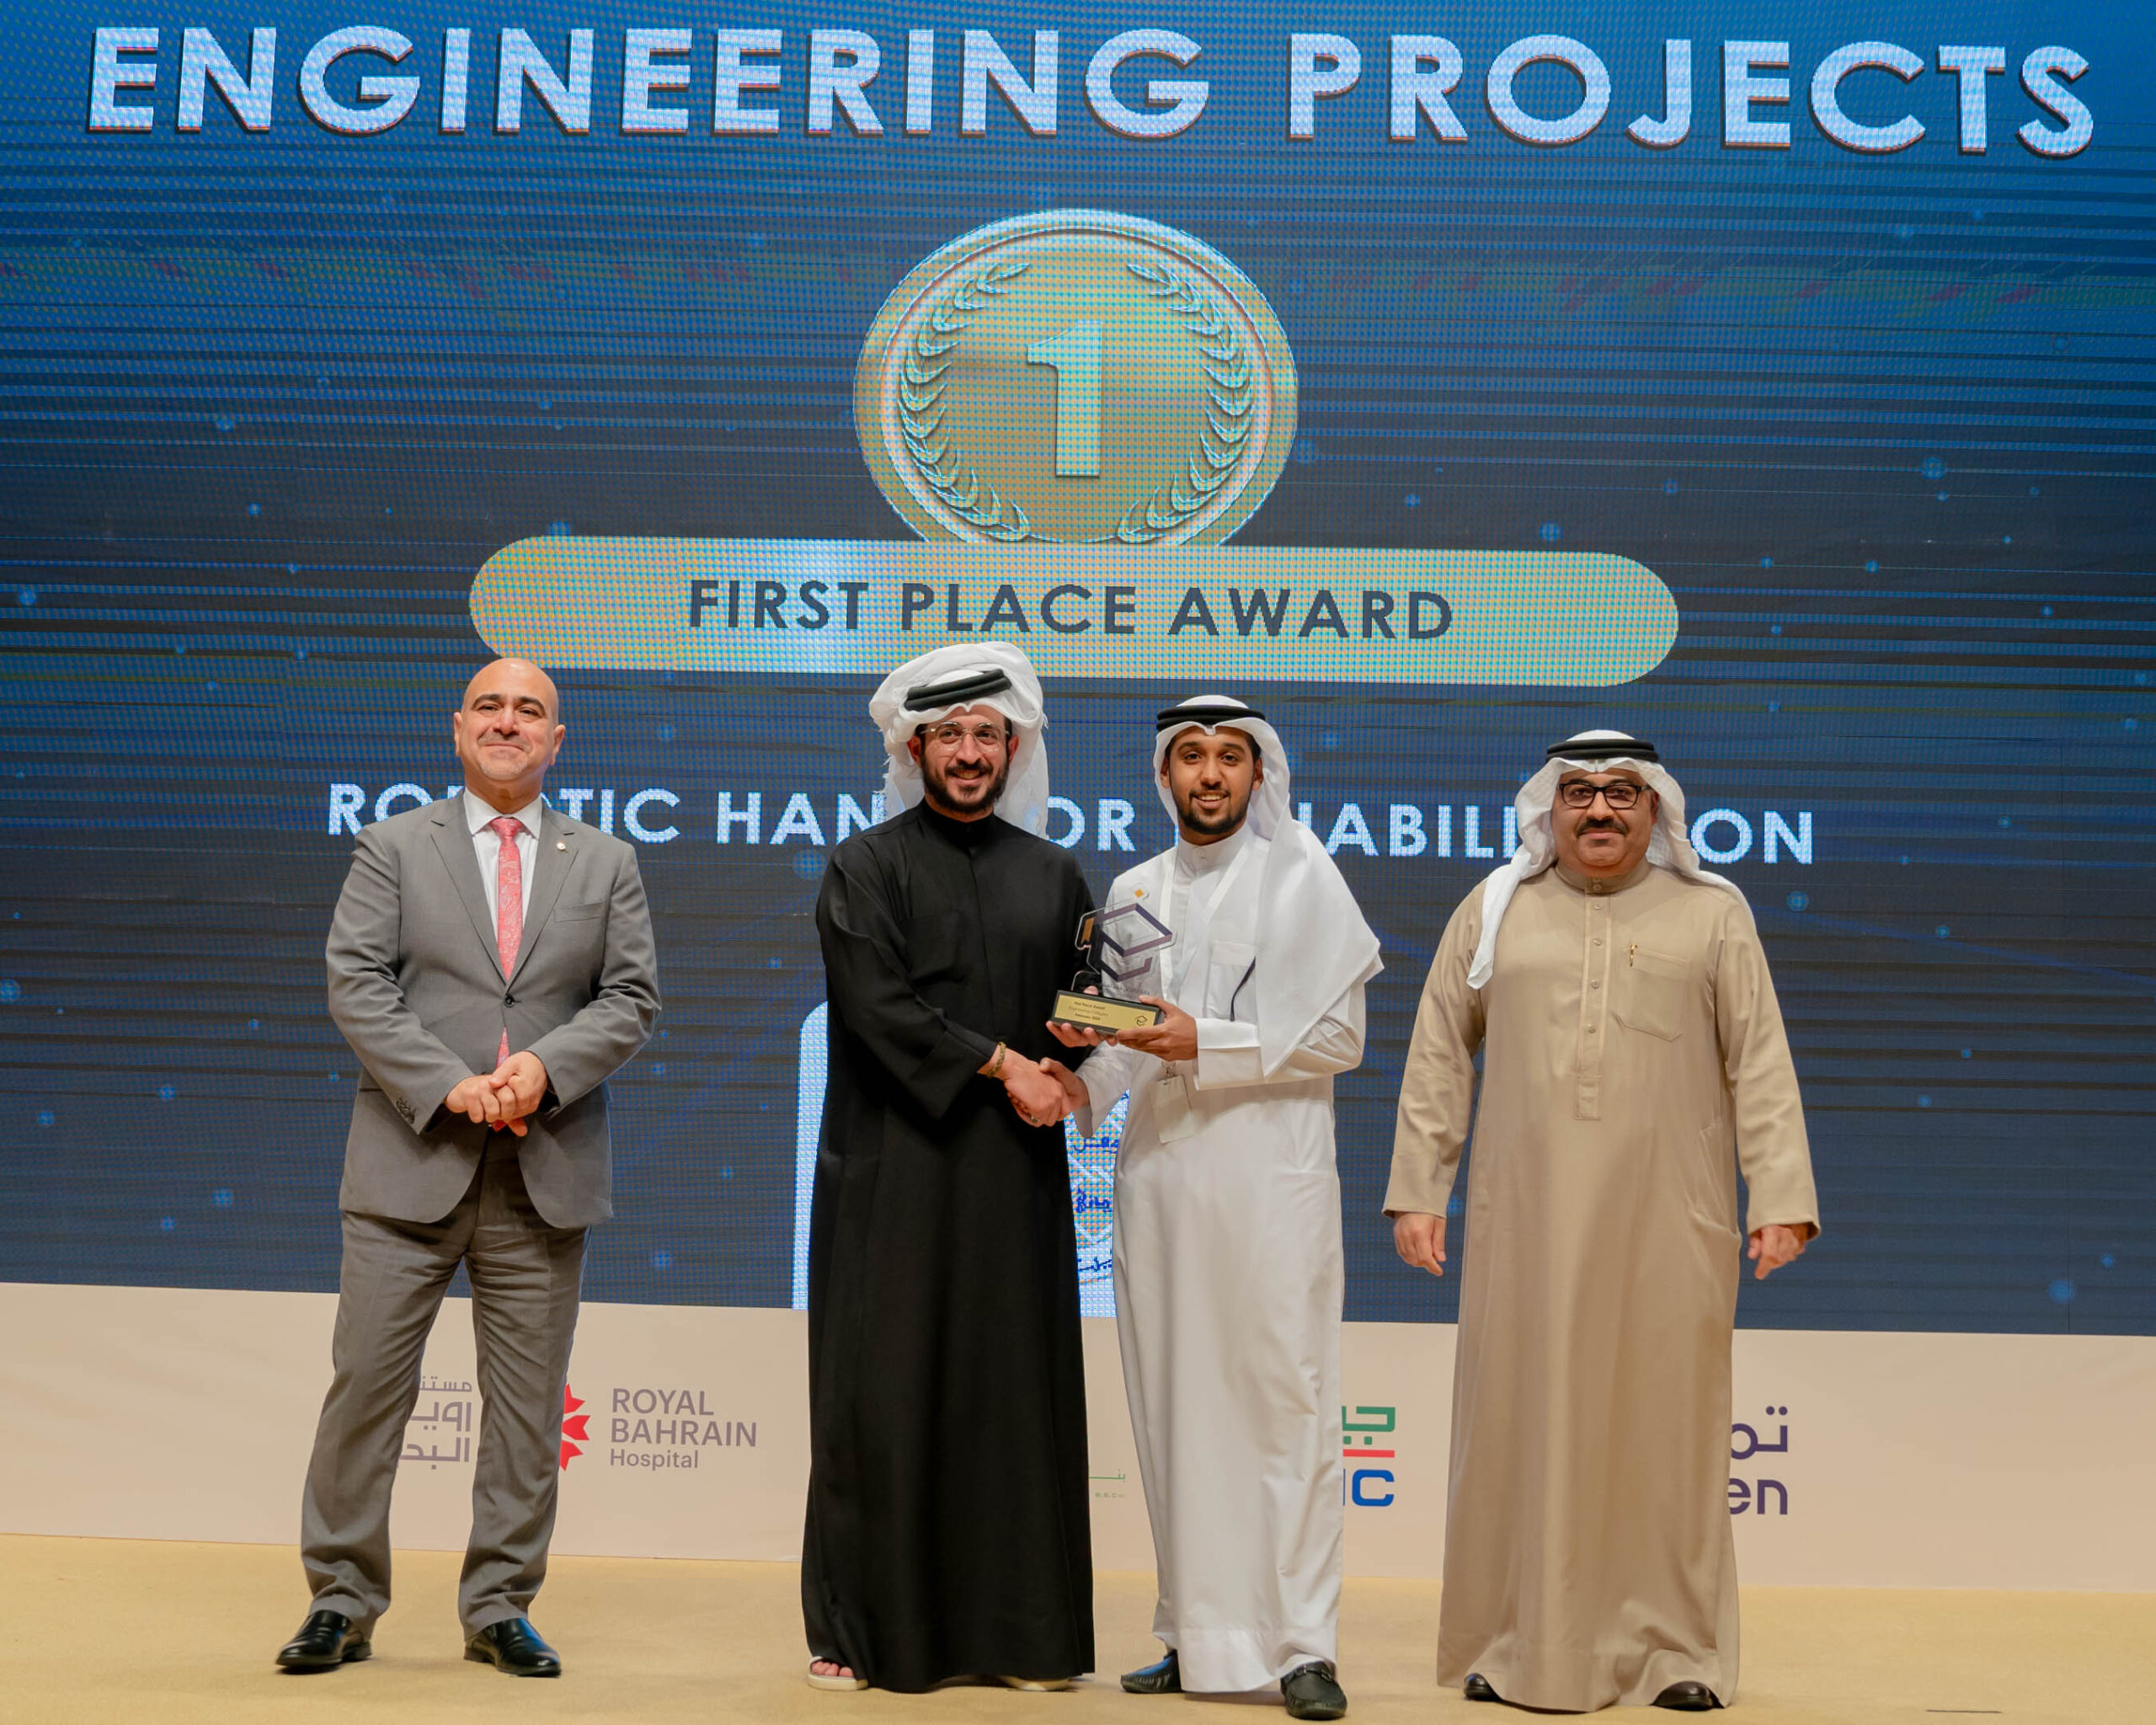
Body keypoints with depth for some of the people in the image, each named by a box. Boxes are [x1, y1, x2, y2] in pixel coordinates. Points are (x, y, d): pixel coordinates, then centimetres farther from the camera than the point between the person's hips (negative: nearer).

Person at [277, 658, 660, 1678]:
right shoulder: (392, 848, 7)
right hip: (411, 1166, -1)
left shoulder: (608, 864, 12)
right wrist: (450, 1085, -15)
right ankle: (342, 1601, 14)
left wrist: (546, 1065, -13)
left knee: (527, 1403, 6)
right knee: (367, 1383, 1)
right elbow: (356, 985, -2)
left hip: (544, 1174, 2)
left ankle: (499, 1607, 17)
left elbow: (632, 998, 5)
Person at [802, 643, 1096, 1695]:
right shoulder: (863, 869, 4)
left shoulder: (1052, 877, 15)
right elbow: (877, 1004, -9)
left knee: (1017, 1397, 3)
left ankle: (1020, 1634, 11)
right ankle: (862, 1630, 8)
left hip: (1015, 1176, 3)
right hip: (893, 1173, -3)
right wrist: (999, 1064, -12)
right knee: (881, 1398, -1)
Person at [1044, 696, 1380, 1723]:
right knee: (1171, 1407, 6)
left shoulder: (1300, 877, 2)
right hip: (1157, 1173, 5)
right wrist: (1086, 1081, -2)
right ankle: (1198, 1634, 15)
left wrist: (1206, 1044, -14)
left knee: (1284, 1399, -6)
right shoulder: (1133, 893, 16)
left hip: (1269, 1175, -5)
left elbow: (1340, 1037, -4)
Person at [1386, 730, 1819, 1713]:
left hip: (1666, 1221, -1)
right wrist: (1416, 1191, 4)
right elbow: (1438, 1061, 10)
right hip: (1525, 1217, 1)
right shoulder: (1493, 912, 10)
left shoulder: (1712, 914, 7)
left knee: (1664, 1420, 2)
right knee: (1522, 1417, 3)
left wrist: (1781, 1201, -6)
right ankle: (1514, 1645, 13)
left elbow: (1761, 1067, 2)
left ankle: (1674, 1649, 12)